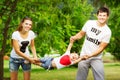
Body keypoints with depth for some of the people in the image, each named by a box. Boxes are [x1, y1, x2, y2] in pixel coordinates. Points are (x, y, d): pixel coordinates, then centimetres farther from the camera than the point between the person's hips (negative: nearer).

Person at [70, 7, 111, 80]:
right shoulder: (89, 23, -3)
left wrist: (90, 55, -23)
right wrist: (74, 37, -11)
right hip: (83, 56, 2)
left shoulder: (107, 32, -11)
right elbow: (81, 34, 10)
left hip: (96, 58, -2)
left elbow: (101, 48, -12)